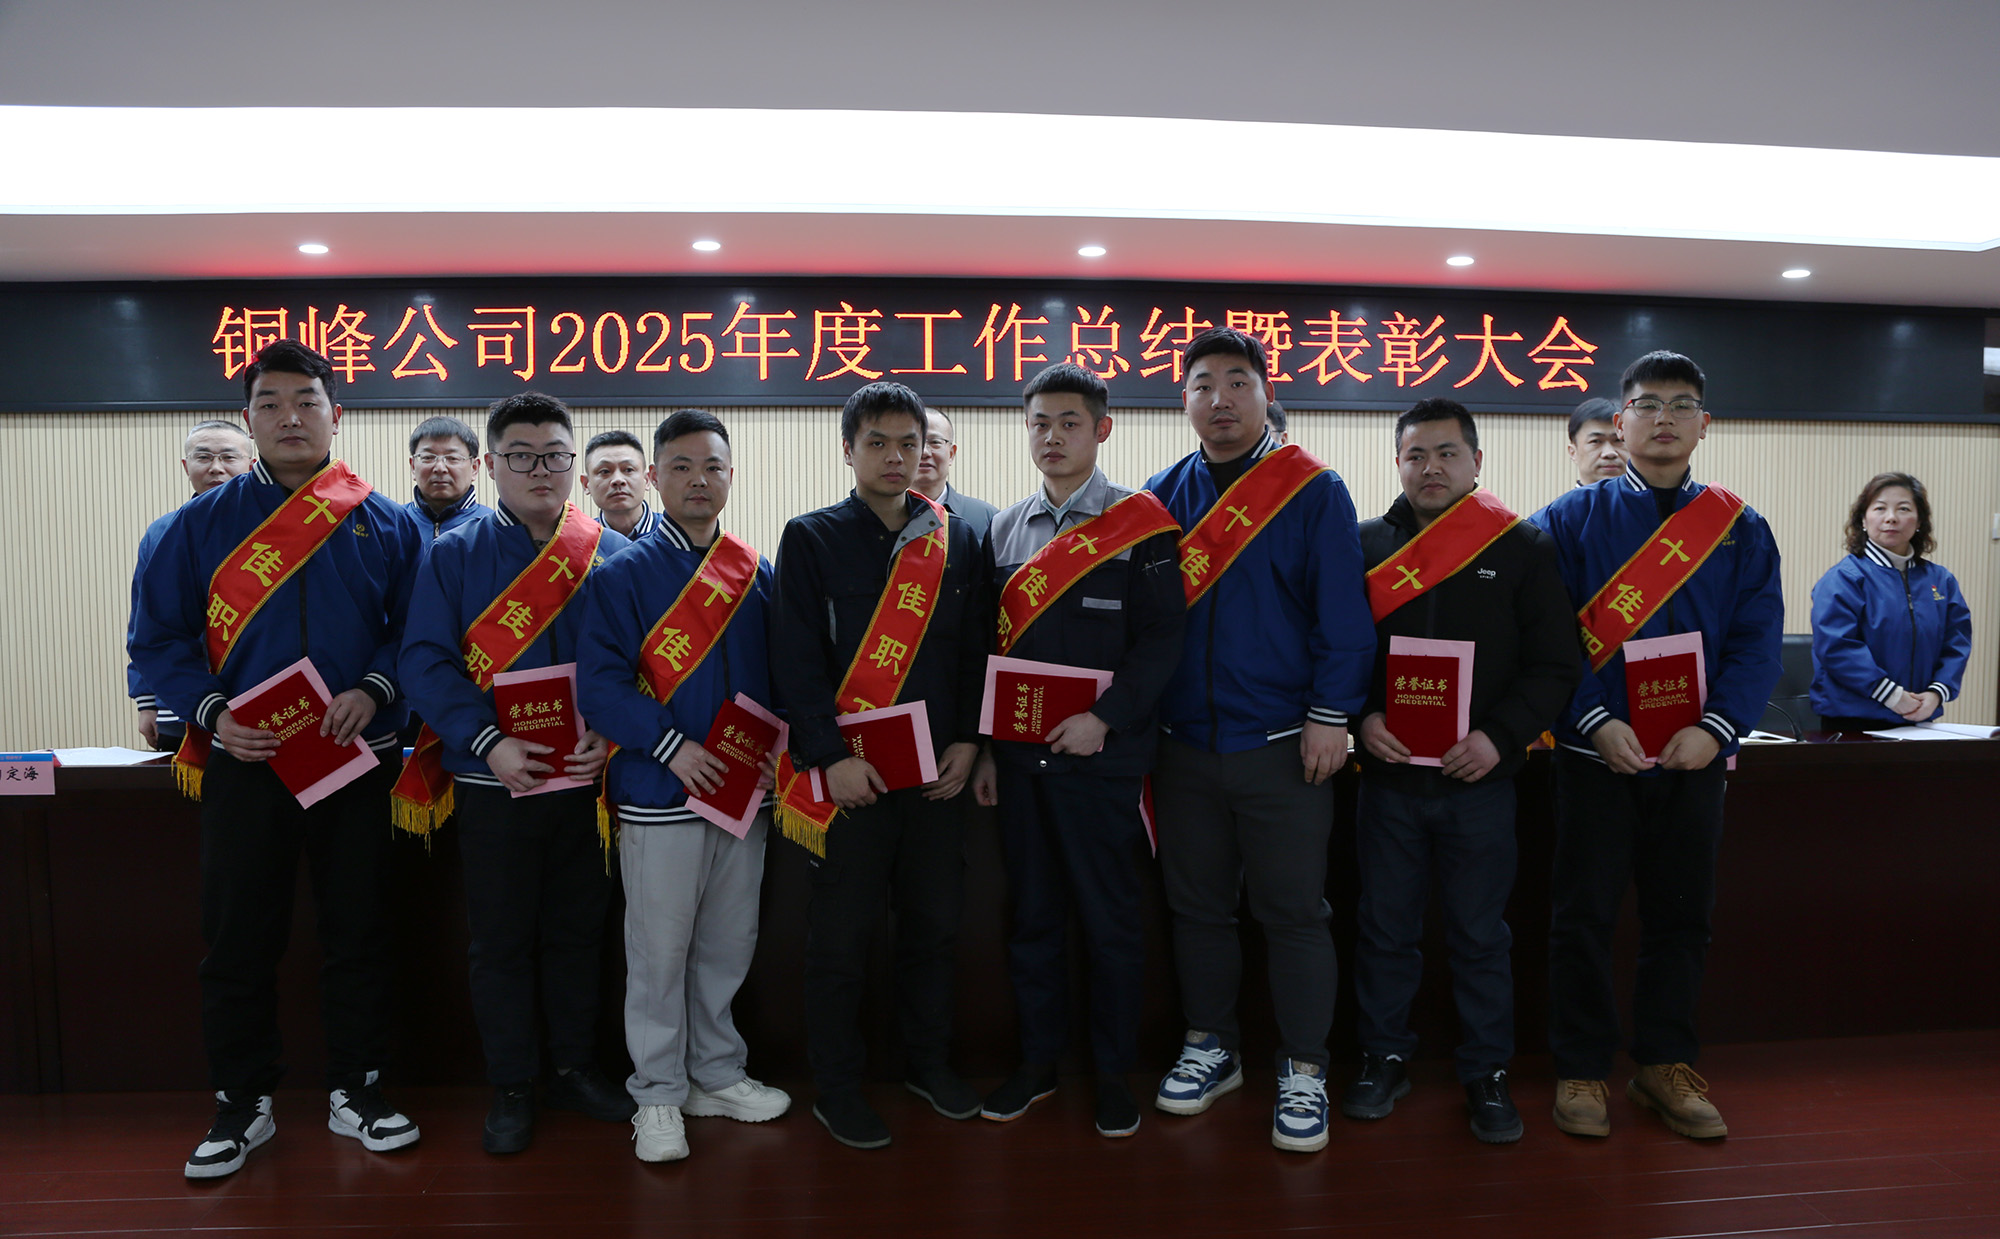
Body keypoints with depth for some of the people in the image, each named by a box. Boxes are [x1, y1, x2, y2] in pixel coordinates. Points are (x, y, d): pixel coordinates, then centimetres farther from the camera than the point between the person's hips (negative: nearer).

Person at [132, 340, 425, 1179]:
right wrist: (211, 712, -12)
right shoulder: (202, 524, 3)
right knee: (238, 942, 8)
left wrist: (373, 689, -16)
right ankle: (242, 1104, 25)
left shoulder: (386, 526, 2)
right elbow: (158, 637, 3)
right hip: (243, 763, 0)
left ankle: (355, 1092, 25)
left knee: (359, 935, 9)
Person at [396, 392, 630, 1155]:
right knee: (501, 941, 8)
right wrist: (489, 743, -18)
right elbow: (425, 662, -7)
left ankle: (574, 1069, 29)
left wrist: (611, 733, -14)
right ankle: (511, 1089, 23)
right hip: (494, 781, -1)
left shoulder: (613, 556, 3)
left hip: (588, 778, 2)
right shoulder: (453, 556, 0)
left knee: (578, 932, 13)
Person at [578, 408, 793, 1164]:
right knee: (659, 952, 5)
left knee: (729, 945, 15)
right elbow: (599, 682, -12)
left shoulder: (757, 576, 8)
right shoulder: (622, 576, -5)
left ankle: (717, 1074, 32)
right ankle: (658, 1094, 21)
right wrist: (672, 746, -19)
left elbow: (780, 674, 11)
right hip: (659, 796, -4)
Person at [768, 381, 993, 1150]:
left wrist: (967, 740, -2)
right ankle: (836, 1087, 21)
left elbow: (976, 649, 9)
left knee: (935, 923, 13)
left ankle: (928, 1063, 32)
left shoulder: (956, 541, 8)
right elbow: (795, 660, -7)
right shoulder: (812, 539, -1)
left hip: (936, 771, 4)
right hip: (846, 775, -3)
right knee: (842, 934, 5)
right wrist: (831, 758, -14)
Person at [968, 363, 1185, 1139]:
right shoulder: (1005, 530, 11)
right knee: (1032, 915, 13)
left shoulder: (1139, 523, -2)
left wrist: (1105, 717, -18)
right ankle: (1038, 1061, 28)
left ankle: (1113, 1070, 22)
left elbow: (1162, 638, -8)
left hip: (1101, 756, -4)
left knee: (1109, 921, 6)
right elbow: (990, 644, 12)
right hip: (1019, 757, 4)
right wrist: (986, 747, 8)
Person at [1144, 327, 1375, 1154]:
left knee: (1293, 913, 3)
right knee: (1196, 905, 14)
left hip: (1281, 745, -3)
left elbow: (1342, 613, -6)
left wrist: (1331, 716, -12)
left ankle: (1303, 1072, 18)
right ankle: (1210, 1049, 30)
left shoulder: (1314, 492, -3)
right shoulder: (1162, 495, 7)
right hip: (1184, 744, 4)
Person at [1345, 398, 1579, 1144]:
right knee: (1385, 925, 11)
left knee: (1480, 934, 9)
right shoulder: (1364, 546, 6)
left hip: (1481, 778, -1)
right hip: (1387, 774, 1)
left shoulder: (1523, 550, 2)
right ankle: (1384, 1057, 27)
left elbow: (1555, 666, 0)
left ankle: (1487, 1074, 25)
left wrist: (1499, 736, -13)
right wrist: (1361, 717, -10)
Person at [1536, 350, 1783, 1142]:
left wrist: (1717, 727, -14)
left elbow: (1757, 641, 0)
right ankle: (1580, 1070, 17)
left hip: (1693, 755, 3)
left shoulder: (1741, 529, 7)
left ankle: (1666, 1066, 27)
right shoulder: (1574, 518, 0)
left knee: (1681, 914, 11)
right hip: (1596, 751, -2)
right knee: (1584, 917, 3)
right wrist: (1596, 721, -18)